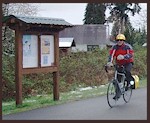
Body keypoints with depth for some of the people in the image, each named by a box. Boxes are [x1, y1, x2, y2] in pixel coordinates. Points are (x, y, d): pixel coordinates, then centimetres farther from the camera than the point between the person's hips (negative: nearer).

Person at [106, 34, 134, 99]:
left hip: (128, 63, -3)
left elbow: (130, 54, -31)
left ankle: (129, 83, -7)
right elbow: (111, 54, -20)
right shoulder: (114, 47, -8)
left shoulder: (127, 46, -16)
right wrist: (110, 62, -39)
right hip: (119, 64, 3)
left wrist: (123, 57, -51)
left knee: (127, 71, -35)